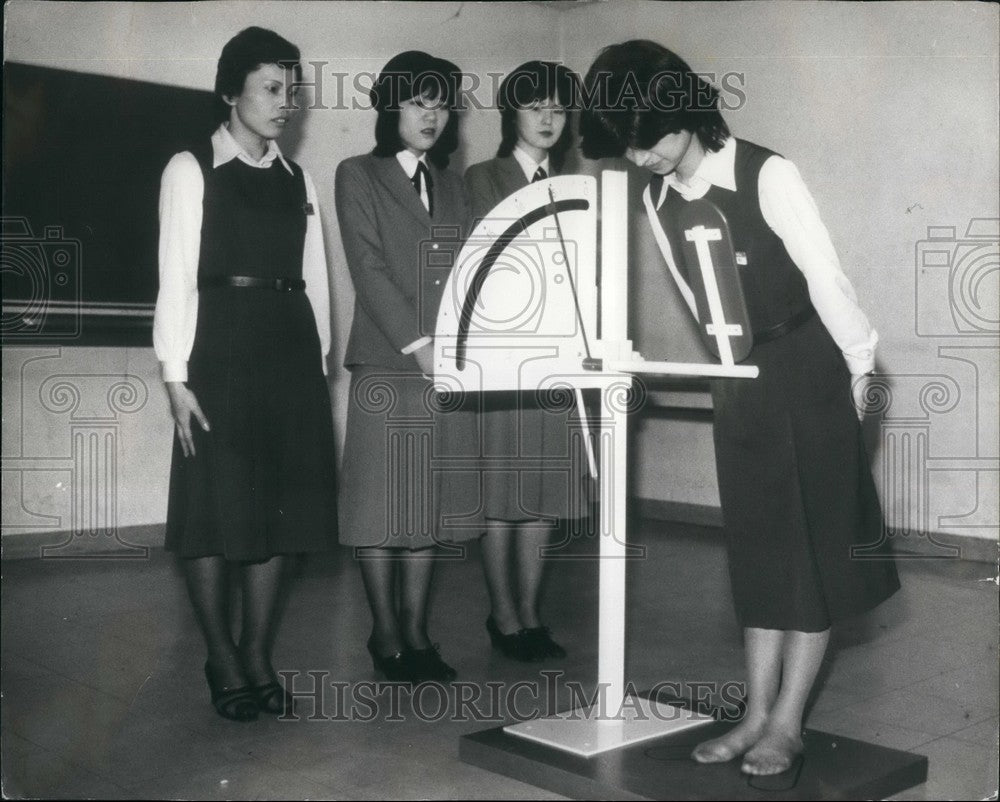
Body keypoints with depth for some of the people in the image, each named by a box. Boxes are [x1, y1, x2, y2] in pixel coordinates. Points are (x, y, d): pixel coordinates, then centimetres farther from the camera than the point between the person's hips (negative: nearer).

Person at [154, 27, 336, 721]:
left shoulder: (298, 180, 14)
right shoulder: (191, 169, 1)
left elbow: (316, 278, 13)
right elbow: (176, 277, -4)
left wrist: (319, 361, 5)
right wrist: (176, 376, -10)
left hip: (292, 351, 5)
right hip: (220, 349, -4)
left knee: (281, 505, 7)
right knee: (219, 505, 0)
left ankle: (259, 654, 19)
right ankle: (222, 658, 16)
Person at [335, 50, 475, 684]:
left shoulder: (452, 187, 19)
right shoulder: (359, 176, 5)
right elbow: (369, 268, -7)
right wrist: (418, 344, -16)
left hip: (449, 364, 4)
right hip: (387, 362, -4)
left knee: (430, 500, 6)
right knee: (382, 498, 0)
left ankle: (416, 632, 15)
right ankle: (386, 635, 10)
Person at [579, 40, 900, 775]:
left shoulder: (766, 176, -18)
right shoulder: (658, 200, 0)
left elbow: (825, 274, -14)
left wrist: (860, 369, -8)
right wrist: (735, 366, 12)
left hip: (807, 372, -6)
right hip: (739, 382, 6)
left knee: (812, 542, 2)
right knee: (757, 545, 9)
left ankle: (789, 721, 9)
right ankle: (758, 711, 17)